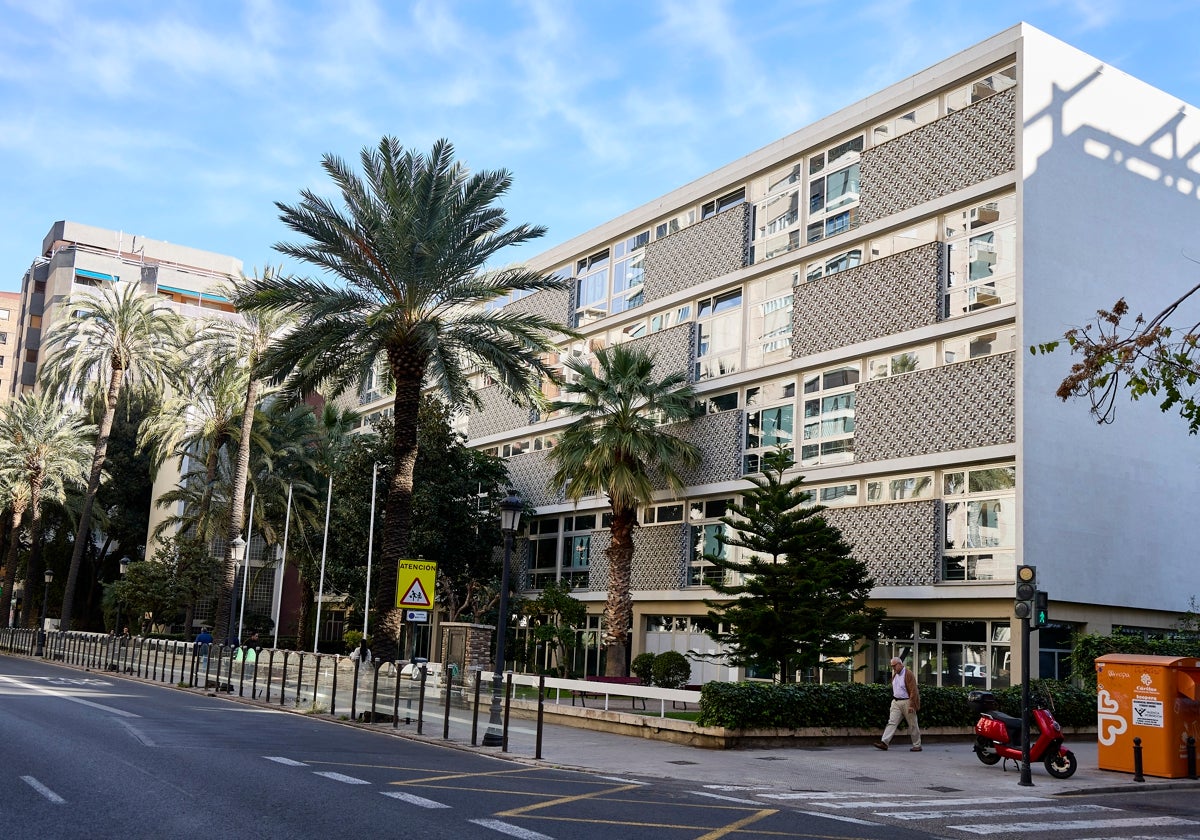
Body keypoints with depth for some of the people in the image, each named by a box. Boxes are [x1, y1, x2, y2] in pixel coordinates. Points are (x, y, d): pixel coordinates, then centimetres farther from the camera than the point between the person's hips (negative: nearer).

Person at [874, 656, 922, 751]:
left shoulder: (908, 674, -12)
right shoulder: (895, 675, 12)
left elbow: (913, 691, -16)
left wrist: (911, 705, -19)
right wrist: (894, 699, 18)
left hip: (906, 702, -7)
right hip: (896, 702, 7)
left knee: (912, 725, 4)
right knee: (892, 722, -4)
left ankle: (917, 746, 14)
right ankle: (884, 743, -12)